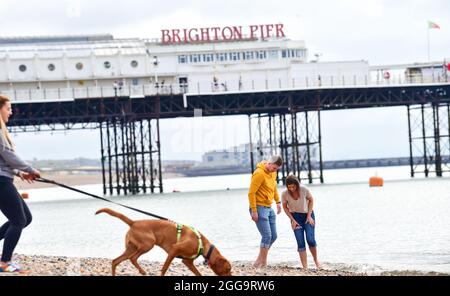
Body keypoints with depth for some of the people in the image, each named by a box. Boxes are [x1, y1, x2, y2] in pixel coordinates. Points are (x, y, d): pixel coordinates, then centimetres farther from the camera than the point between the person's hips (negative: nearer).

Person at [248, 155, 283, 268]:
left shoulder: (273, 173, 9)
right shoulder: (259, 173, -18)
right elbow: (251, 193, -19)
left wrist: (278, 202, 15)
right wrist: (254, 211, -21)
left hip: (269, 208, 9)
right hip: (260, 208, -9)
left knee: (273, 236, 9)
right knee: (267, 236, -11)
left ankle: (260, 260, 19)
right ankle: (262, 262, -2)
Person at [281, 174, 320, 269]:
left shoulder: (304, 189, -21)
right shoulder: (285, 194, -18)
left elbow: (311, 200, -3)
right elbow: (285, 207, -2)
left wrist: (309, 216, -7)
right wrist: (293, 220, -7)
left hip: (307, 215, -1)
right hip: (295, 217, 1)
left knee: (310, 239, -12)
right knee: (300, 242, -8)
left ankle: (316, 260, 13)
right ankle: (305, 267, -6)